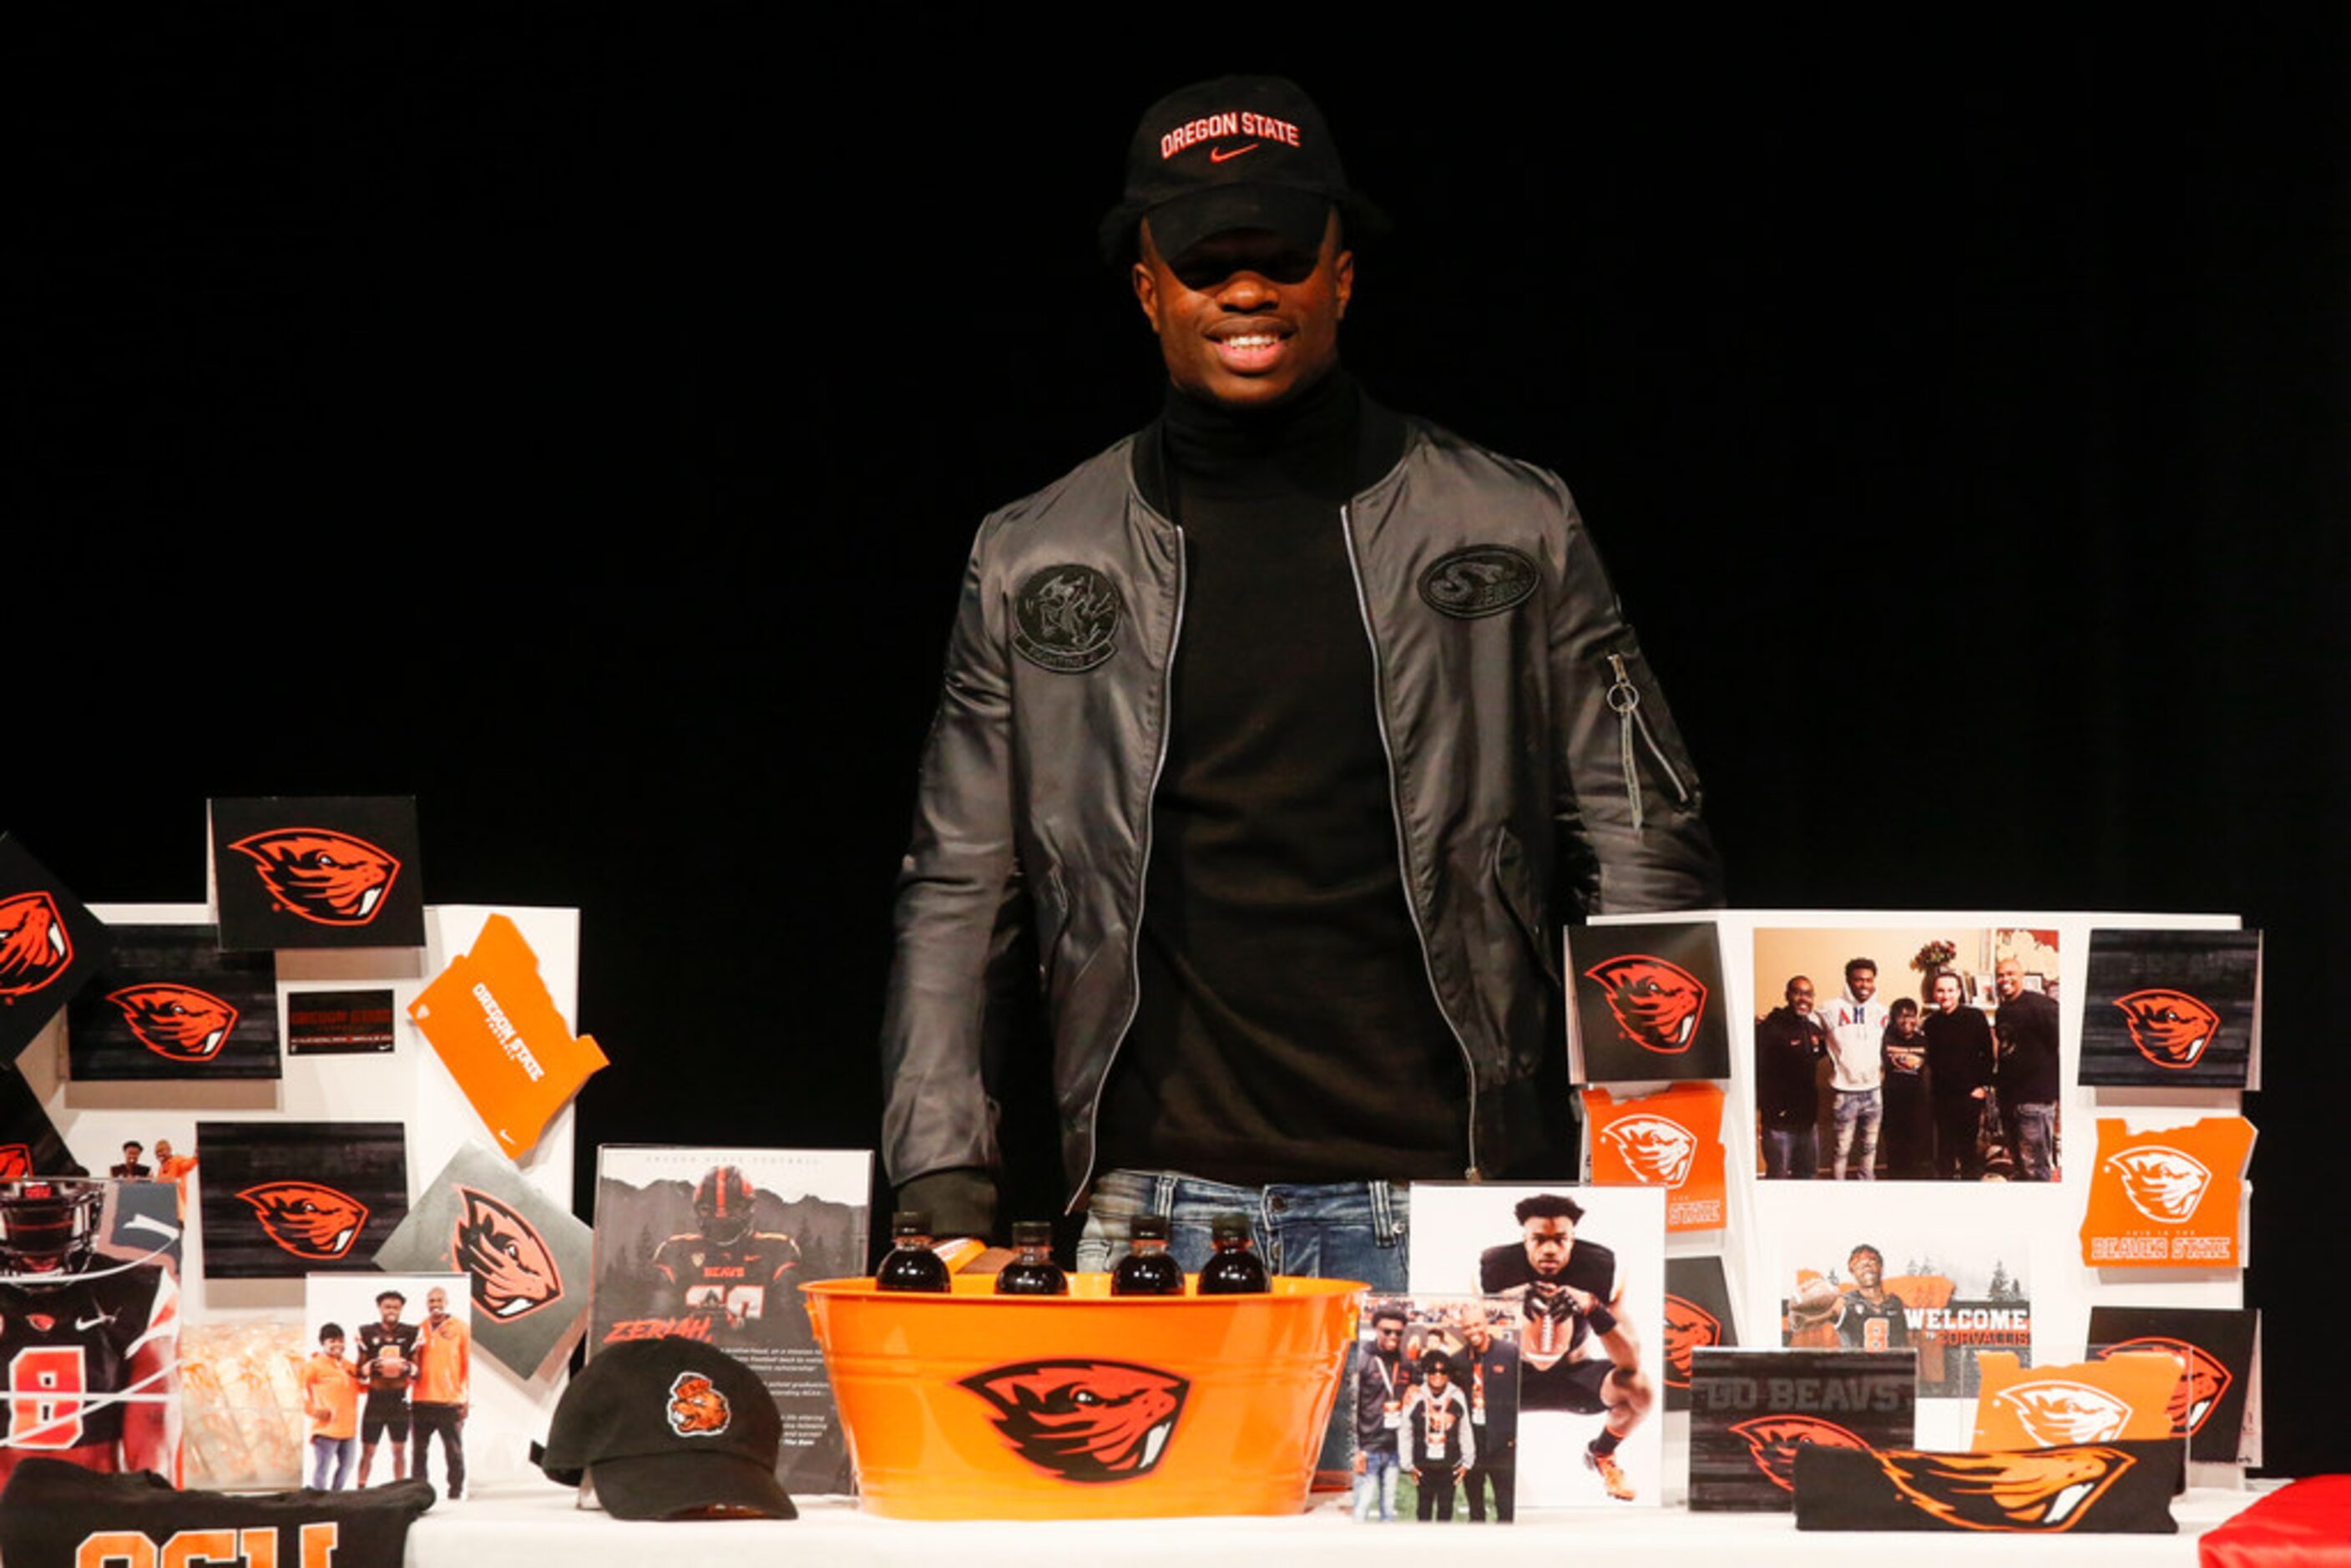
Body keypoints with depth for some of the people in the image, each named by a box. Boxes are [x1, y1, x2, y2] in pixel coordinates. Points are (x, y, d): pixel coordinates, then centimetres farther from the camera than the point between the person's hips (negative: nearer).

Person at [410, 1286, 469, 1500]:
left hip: (450, 1401, -3)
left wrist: (467, 1398, -3)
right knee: (420, 1450, 5)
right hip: (422, 1401, 3)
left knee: (454, 1450, 1)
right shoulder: (420, 1329, 10)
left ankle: (456, 1491, 7)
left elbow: (467, 1364, 1)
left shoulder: (459, 1328, 1)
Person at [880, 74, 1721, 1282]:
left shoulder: (1515, 534, 9)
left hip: (1445, 1191, -1)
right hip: (1157, 1211, 1)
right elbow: (961, 889, 14)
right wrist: (941, 1176, 3)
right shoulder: (1034, 562, 12)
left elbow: (1643, 852, 9)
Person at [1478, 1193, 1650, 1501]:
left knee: (1638, 1389, -30)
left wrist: (1592, 1307, -45)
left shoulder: (1601, 1268, -23)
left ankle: (1602, 1454, 7)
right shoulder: (1495, 1267, -22)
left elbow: (1631, 1362, -28)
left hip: (1577, 1371, 0)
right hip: (1515, 1374, 0)